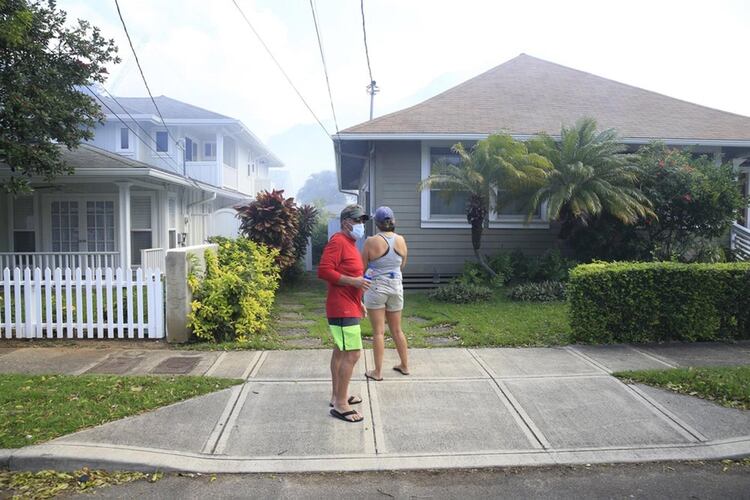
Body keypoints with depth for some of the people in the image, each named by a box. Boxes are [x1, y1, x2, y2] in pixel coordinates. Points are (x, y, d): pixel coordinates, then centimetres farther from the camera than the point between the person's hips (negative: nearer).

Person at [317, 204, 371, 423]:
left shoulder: (349, 243, 16)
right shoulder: (338, 241, -14)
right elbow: (324, 271, -24)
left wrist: (358, 301, 22)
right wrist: (354, 281, -24)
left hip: (348, 307, 11)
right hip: (343, 309, -11)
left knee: (340, 351, 16)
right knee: (352, 354, -11)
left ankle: (337, 395, 27)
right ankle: (340, 405, -4)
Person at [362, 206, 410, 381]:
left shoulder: (371, 242, -14)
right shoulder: (401, 240, -2)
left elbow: (362, 267, -5)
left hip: (376, 287, -4)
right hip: (396, 287, 4)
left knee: (378, 331, 3)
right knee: (396, 329, 18)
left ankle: (378, 371, 10)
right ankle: (405, 365, 29)